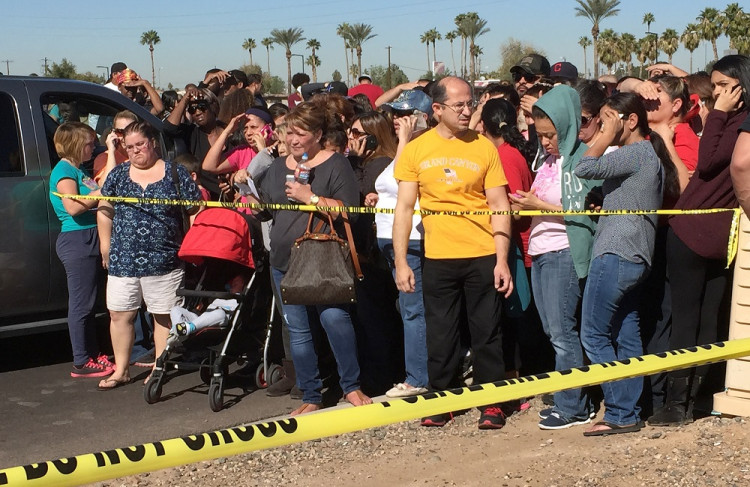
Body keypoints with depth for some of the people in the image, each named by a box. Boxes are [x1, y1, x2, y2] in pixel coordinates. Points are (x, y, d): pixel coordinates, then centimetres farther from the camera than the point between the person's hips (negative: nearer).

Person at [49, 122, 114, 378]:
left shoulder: (78, 170, 19)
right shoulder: (64, 170, -10)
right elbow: (72, 206, -22)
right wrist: (102, 192, -17)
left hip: (89, 240, 10)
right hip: (76, 240, -10)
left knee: (88, 302, 15)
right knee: (81, 303, -5)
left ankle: (93, 354, 23)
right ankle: (81, 362, 0)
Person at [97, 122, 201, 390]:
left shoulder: (175, 173, 1)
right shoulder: (118, 174, 9)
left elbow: (196, 211, 1)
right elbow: (105, 211, 14)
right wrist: (105, 246, 9)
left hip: (164, 260, -2)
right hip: (122, 260, 3)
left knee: (163, 316, 6)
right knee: (119, 314, 5)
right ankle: (121, 370, 17)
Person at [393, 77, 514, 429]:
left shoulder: (484, 147, 0)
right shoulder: (416, 150, 2)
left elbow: (499, 207, 0)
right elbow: (405, 207, 3)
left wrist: (502, 260, -7)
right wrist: (400, 262, -3)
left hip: (483, 257, -1)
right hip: (438, 257, 1)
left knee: (487, 333, 6)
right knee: (440, 334, 9)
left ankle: (492, 403, 18)